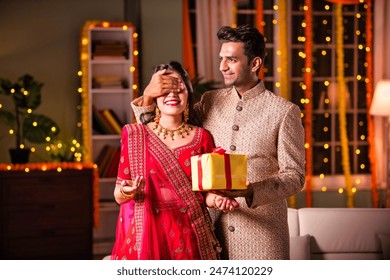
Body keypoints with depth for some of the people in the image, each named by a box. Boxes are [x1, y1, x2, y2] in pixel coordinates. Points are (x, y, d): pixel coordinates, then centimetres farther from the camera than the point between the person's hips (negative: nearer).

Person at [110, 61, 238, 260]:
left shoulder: (201, 137, 4)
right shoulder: (134, 135, 0)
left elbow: (204, 192, 8)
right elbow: (119, 196, 1)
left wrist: (216, 199, -14)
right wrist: (127, 191, -21)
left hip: (188, 235, 1)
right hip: (145, 235, -1)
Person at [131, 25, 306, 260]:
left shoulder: (285, 112, -4)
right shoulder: (210, 102, 9)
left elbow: (295, 176, -6)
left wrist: (249, 191, -22)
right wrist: (148, 97, -2)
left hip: (261, 230, -3)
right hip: (213, 227, 4)